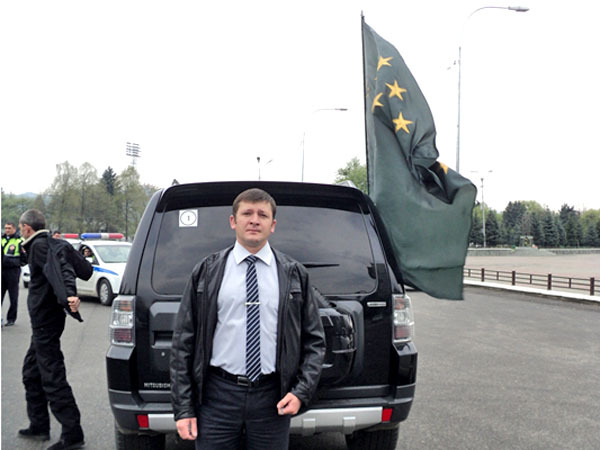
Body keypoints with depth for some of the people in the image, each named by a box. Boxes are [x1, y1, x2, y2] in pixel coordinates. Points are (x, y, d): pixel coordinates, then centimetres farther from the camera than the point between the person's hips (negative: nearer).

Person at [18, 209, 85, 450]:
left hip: (45, 320, -11)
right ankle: (39, 426, 30)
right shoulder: (47, 243, 17)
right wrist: (70, 294, 4)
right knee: (31, 372, 21)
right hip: (44, 320, 11)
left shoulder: (40, 245, -15)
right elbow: (64, 267, 16)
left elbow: (63, 268, -30)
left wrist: (70, 294, -44)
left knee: (52, 376, -8)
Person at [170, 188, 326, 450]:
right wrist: (183, 408, -2)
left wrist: (301, 392, -4)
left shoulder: (294, 275, 6)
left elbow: (314, 340, 8)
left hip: (273, 398, 1)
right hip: (218, 396, -1)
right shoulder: (206, 272, 3)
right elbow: (183, 342, 3)